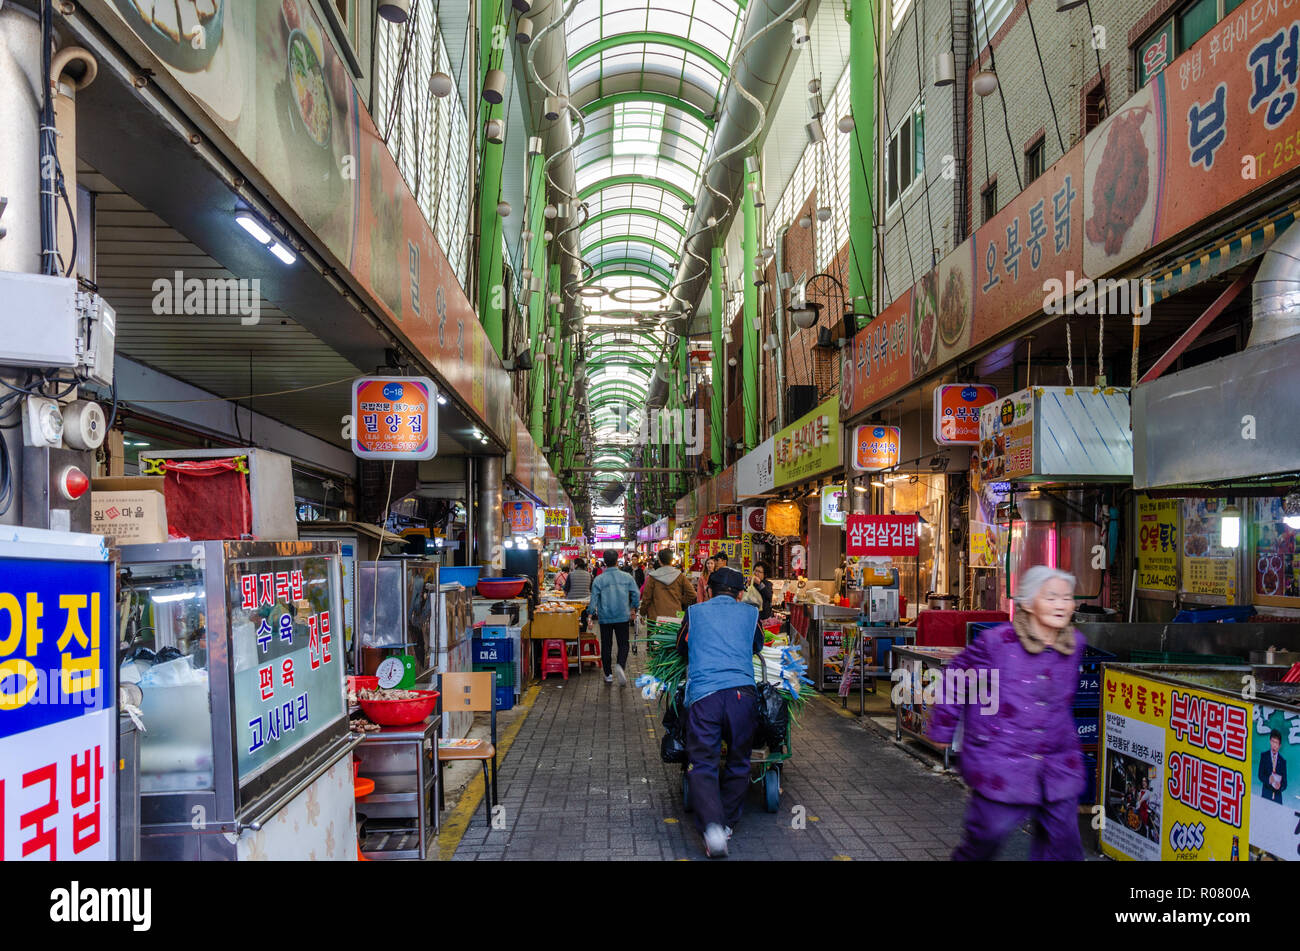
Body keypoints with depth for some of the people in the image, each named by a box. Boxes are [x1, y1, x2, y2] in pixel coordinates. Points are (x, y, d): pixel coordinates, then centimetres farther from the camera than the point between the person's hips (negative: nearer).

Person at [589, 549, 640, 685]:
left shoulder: (599, 580, -6)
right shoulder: (627, 577, -3)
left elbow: (594, 599, -6)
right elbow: (636, 595, -2)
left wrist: (592, 615, 5)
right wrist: (632, 609, 14)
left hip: (605, 618, 0)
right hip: (623, 617, 0)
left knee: (606, 645, 11)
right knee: (623, 644, 6)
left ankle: (608, 675, 17)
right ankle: (620, 666, -20)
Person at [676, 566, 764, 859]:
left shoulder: (695, 612, 18)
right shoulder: (750, 612, 19)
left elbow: (681, 648, 31)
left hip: (703, 695, -1)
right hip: (742, 692, 1)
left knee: (702, 764, -1)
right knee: (738, 762, 17)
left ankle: (712, 827, -20)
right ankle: (728, 823, 23)